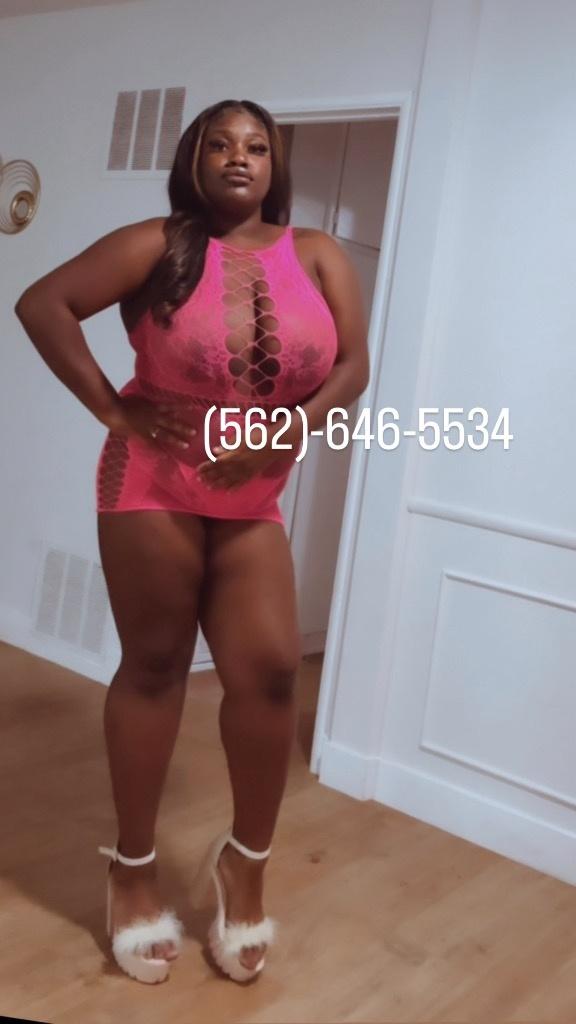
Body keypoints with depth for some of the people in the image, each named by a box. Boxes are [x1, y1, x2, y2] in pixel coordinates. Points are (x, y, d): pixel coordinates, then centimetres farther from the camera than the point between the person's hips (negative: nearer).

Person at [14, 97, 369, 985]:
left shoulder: (318, 256, 2)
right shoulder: (159, 244, -6)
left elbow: (352, 367, -1)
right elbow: (43, 304, -10)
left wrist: (293, 430, -15)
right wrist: (113, 410, -13)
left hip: (254, 498, 3)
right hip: (153, 484, -2)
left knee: (269, 669, -6)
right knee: (154, 666, 4)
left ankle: (246, 861, 17)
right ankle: (133, 868, 21)